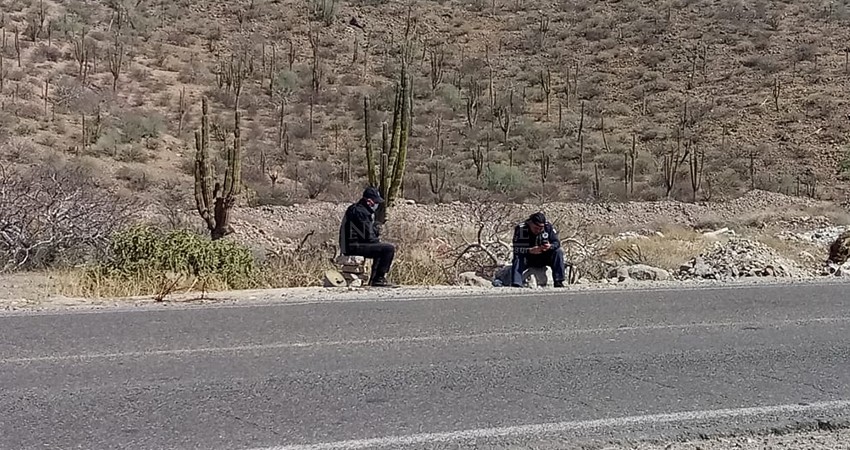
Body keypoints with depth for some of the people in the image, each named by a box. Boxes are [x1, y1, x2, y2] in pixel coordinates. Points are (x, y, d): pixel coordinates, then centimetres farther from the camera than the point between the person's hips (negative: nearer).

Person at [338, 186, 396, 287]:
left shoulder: (356, 209, 17)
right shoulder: (360, 212, -16)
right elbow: (368, 236, -18)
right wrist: (378, 239, 0)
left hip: (350, 246, 11)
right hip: (355, 247, -11)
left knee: (380, 248, 32)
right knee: (389, 248, -16)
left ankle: (374, 279, 30)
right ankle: (379, 279, -11)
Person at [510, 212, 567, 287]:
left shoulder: (548, 227, -8)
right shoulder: (520, 229, -19)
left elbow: (557, 242, -10)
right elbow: (517, 248, -26)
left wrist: (550, 246, -35)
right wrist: (530, 250, -44)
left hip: (544, 258, 3)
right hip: (528, 258, -3)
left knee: (559, 251, -19)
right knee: (518, 258, -34)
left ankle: (558, 282, -22)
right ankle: (516, 285, -44)